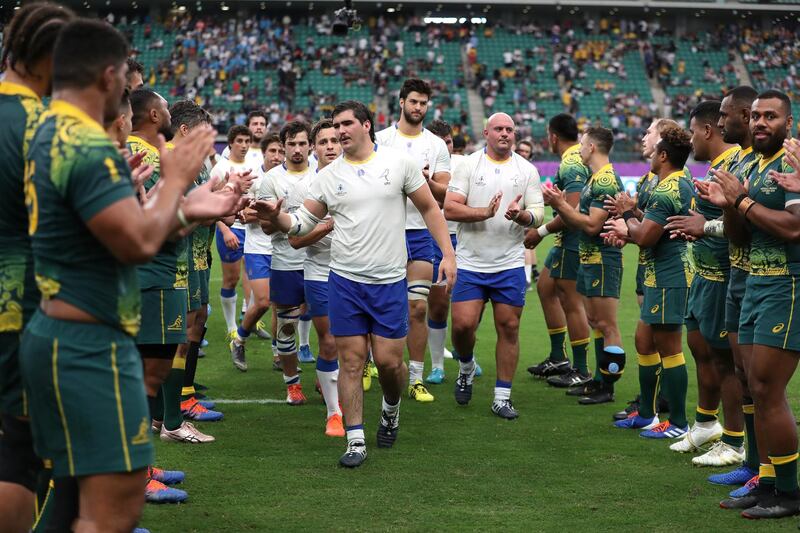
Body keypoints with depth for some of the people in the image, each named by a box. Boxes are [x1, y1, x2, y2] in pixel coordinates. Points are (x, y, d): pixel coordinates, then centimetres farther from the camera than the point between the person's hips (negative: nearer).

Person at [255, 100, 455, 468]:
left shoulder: (399, 163, -1)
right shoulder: (328, 176, 4)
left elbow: (429, 208, 6)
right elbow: (303, 223, 7)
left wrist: (448, 254, -1)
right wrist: (278, 218, -15)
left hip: (390, 282, -1)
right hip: (345, 281, 1)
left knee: (389, 361, -1)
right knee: (351, 361, 0)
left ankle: (391, 408, 32)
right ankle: (355, 441, 6)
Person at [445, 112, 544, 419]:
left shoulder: (527, 170, 7)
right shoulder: (469, 165, 1)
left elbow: (538, 214, 3)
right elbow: (450, 209, -8)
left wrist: (520, 215, -19)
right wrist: (485, 212, -20)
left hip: (510, 264, 1)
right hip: (470, 263, -1)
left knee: (509, 328, 2)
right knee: (462, 324, -8)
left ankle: (502, 397, 11)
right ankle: (466, 368, 25)